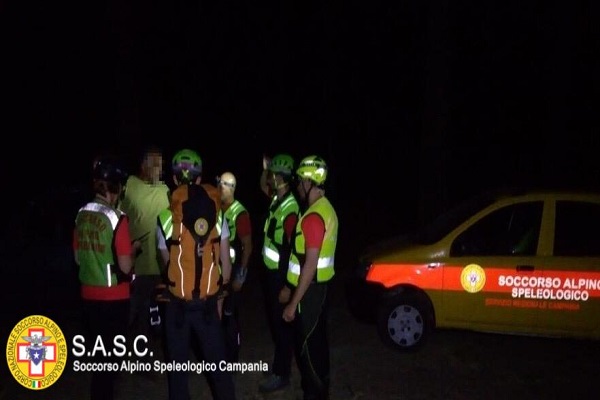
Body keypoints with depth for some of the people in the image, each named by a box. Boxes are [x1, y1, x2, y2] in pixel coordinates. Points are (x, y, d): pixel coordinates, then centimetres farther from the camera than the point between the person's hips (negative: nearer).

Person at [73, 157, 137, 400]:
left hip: (89, 295, 6)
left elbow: (78, 258, 13)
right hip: (113, 297, -6)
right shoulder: (116, 218, -18)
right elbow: (125, 267, -18)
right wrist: (132, 249, 0)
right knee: (109, 355, 5)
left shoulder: (82, 215, 2)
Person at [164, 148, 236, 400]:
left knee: (178, 364, 13)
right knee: (217, 361, 14)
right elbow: (225, 262, 2)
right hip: (208, 301, 2)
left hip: (178, 302, -2)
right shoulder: (218, 216, -1)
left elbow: (166, 261, -3)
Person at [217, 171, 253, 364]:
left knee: (230, 314, 2)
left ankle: (231, 359, 15)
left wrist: (240, 275, -14)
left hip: (231, 270, -5)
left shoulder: (240, 213, -13)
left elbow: (247, 247, -12)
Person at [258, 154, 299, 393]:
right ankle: (280, 362, 36)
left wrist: (286, 286, -22)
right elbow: (263, 187, 28)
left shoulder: (290, 209, -24)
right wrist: (265, 168, 9)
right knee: (273, 319, 20)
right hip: (271, 271, 9)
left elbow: (291, 249, -24)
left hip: (280, 274, -9)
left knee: (281, 324, 2)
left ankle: (281, 374, 14)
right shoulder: (277, 198, 3)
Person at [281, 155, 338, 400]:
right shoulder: (326, 209, 8)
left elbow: (310, 264, -25)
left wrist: (294, 303, -21)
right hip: (319, 286, 10)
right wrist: (290, 287, 20)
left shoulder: (313, 216, -23)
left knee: (306, 345, 0)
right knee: (317, 340, 19)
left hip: (310, 289, -10)